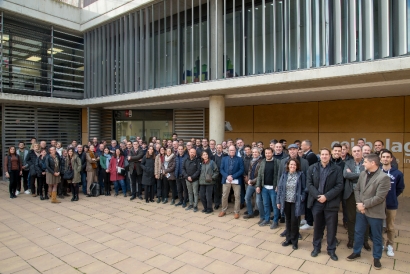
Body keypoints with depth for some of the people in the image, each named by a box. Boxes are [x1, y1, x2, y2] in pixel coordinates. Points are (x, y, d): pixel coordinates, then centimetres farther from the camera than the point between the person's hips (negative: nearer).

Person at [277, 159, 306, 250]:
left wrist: (302, 199, -12)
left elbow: (304, 188, -3)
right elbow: (280, 188, 4)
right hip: (286, 201, 3)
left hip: (296, 202, -3)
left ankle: (294, 241, 21)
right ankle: (288, 239, 29)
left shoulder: (301, 175, -6)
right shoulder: (284, 175, 1)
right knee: (288, 221, 14)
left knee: (294, 221, 2)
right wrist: (278, 201, 2)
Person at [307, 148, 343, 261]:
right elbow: (309, 183, -1)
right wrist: (317, 196, -14)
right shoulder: (312, 168, 3)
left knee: (331, 227, 7)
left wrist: (326, 196, -16)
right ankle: (316, 247, 28)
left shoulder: (337, 169, -3)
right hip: (316, 201, 2)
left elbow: (339, 185, -9)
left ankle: (331, 250, 24)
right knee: (317, 226, 13)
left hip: (331, 202, -1)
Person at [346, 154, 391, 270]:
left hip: (375, 212, -6)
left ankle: (376, 258, 31)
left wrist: (364, 204, -17)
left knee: (376, 236, 13)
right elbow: (357, 189, 7)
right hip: (361, 210, 6)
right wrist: (358, 203, -7)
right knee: (358, 232, 18)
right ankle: (356, 252, 35)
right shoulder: (363, 174, 3)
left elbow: (379, 197, -22)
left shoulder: (384, 177, -19)